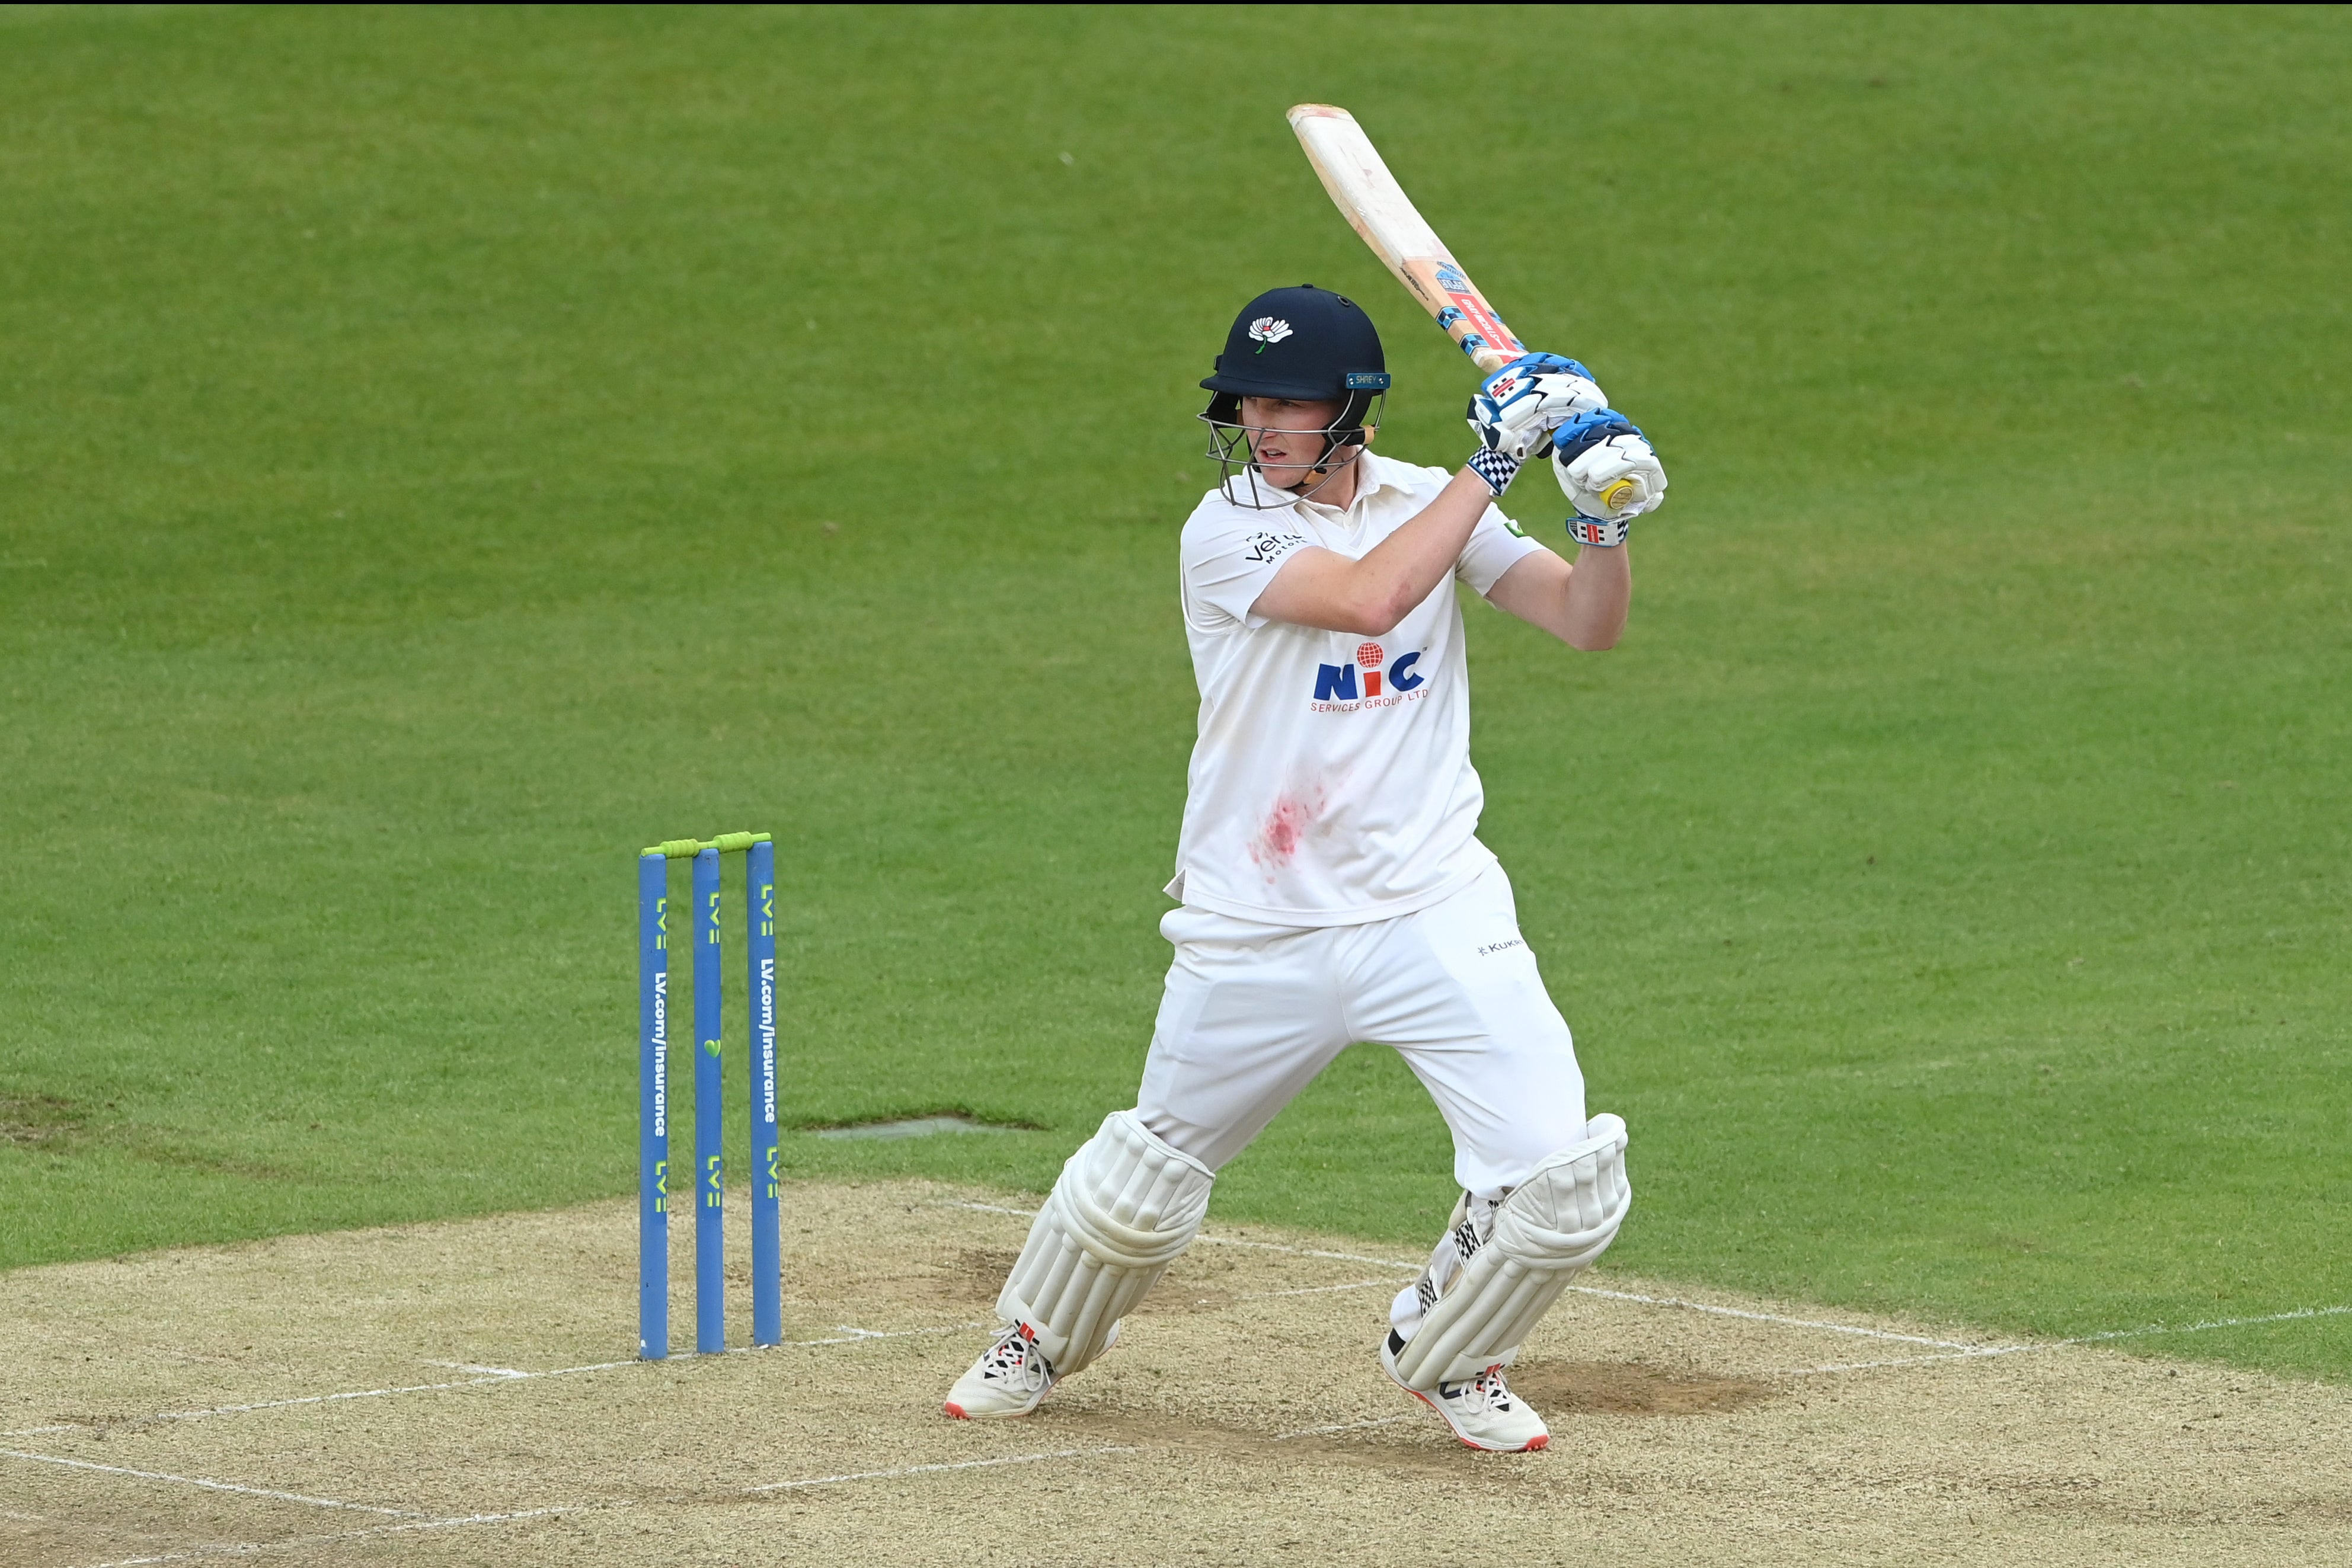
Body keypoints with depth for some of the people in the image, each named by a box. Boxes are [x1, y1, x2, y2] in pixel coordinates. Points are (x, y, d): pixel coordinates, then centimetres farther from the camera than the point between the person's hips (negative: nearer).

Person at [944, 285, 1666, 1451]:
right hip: (1257, 932, -2)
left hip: (1431, 910, 2)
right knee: (1146, 1177, 12)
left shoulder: (1425, 502, 4)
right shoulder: (1226, 532, -10)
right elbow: (1367, 597, -27)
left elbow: (1588, 624, 0)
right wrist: (1489, 465, -24)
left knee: (1561, 1179, -12)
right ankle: (1036, 1341, 43)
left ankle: (1445, 1352, 18)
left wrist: (1606, 518, -19)